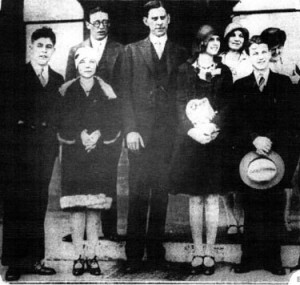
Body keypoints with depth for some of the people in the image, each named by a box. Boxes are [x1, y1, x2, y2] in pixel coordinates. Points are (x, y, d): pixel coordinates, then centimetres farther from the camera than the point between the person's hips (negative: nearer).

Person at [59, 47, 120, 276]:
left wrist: (98, 135, -15)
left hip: (99, 154, 0)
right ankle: (79, 256, 3)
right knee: (75, 206, -3)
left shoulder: (106, 92, 6)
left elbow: (114, 124, 2)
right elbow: (62, 126, 1)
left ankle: (92, 255, 5)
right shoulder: (67, 91, 5)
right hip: (73, 155, 0)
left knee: (95, 206, -2)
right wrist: (79, 136, -15)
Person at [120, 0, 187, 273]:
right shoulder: (132, 51, 9)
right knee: (138, 192, -4)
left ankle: (156, 248, 11)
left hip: (169, 131, 1)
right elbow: (126, 93, 3)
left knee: (162, 192, 2)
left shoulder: (180, 53, 13)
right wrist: (130, 129, -7)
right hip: (141, 130, -1)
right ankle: (134, 254, 1)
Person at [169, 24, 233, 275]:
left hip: (216, 141, 0)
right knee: (195, 199, 3)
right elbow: (180, 104, 1)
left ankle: (210, 253, 7)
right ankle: (198, 252, 9)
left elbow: (227, 106, 3)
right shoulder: (186, 70, 8)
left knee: (212, 199, 1)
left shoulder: (224, 72, 10)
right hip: (191, 140, 0)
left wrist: (212, 128, -14)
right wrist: (192, 130, -14)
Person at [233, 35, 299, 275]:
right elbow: (239, 120, 2)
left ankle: (273, 258, 6)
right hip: (250, 152, 1)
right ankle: (251, 257, 3)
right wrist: (255, 139, -15)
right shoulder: (240, 86, 11)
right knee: (252, 207, -1)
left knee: (275, 207, 1)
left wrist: (269, 140, -14)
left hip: (278, 152, -1)